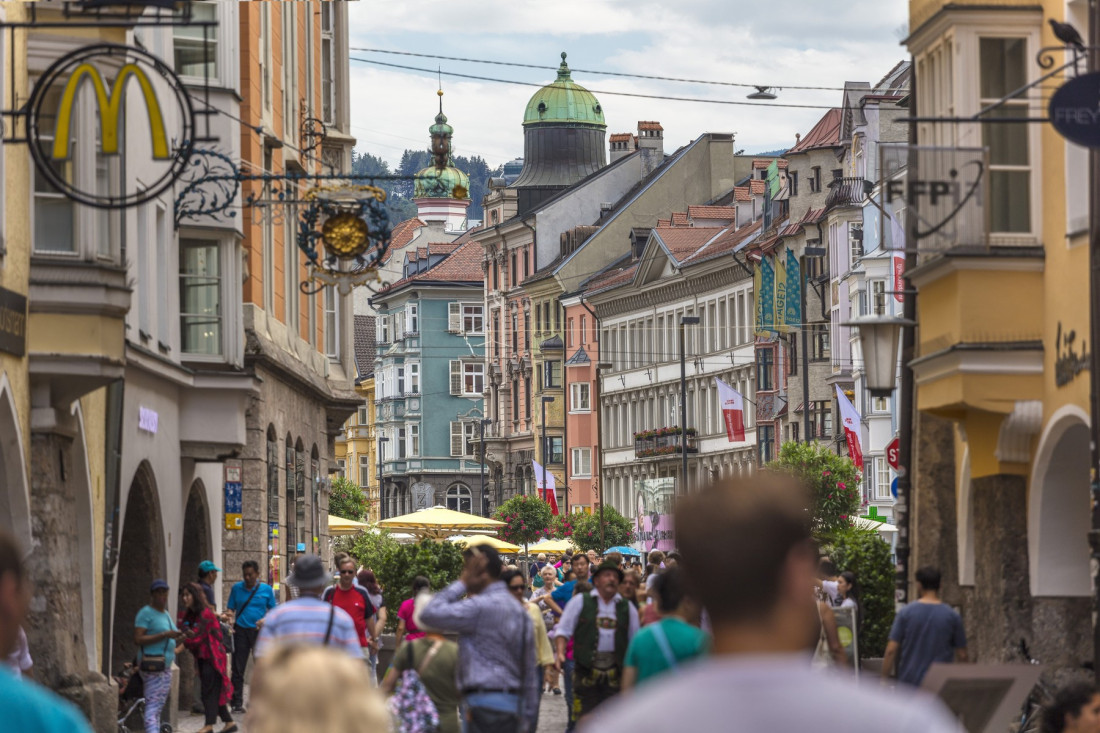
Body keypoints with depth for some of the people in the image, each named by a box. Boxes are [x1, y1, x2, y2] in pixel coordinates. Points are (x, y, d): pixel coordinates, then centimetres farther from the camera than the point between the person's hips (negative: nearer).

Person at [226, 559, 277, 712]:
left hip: (259, 631, 0)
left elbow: (273, 610, 6)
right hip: (241, 630, 1)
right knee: (238, 668, -1)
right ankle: (237, 703, 2)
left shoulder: (266, 589, 3)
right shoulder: (236, 588, 6)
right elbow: (231, 609, 8)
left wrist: (265, 620, -13)